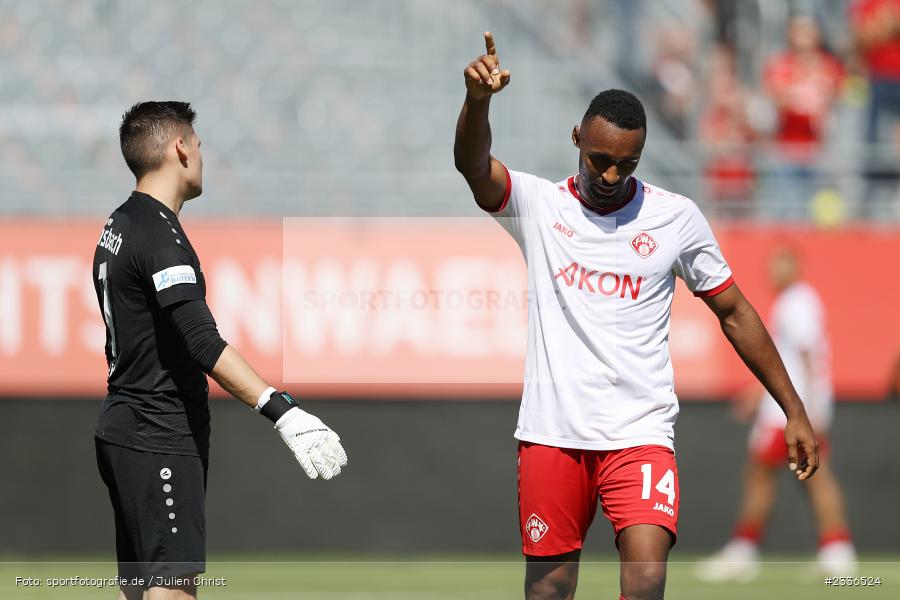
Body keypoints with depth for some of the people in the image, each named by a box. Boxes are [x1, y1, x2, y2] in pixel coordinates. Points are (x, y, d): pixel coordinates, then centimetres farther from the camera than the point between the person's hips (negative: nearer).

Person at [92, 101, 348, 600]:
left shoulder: (117, 226, 13)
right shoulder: (159, 234, -18)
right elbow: (202, 342, -28)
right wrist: (282, 412, -35)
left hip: (123, 426, 10)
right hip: (160, 440, -10)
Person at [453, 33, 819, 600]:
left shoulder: (677, 217, 4)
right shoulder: (539, 204, 3)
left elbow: (735, 312, 11)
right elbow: (474, 166, -17)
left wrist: (795, 411, 10)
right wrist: (478, 99, -39)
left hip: (640, 434, -1)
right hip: (551, 431, 1)